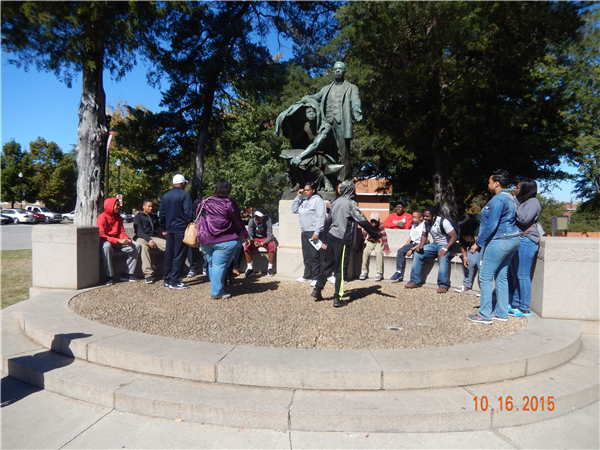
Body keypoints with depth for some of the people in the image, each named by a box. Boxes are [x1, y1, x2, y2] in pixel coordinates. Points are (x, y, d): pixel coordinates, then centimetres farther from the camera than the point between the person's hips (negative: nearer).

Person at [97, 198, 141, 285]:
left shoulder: (118, 218, 11)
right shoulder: (102, 217, -11)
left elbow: (122, 232, 8)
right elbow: (101, 235, -18)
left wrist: (127, 239, -16)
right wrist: (118, 240, -29)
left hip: (117, 242, 7)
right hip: (105, 242, -7)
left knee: (136, 246, -9)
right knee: (106, 246, -42)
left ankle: (127, 274, -10)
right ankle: (109, 276, -33)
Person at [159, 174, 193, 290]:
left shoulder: (165, 196, 10)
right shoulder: (185, 195, -9)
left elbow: (161, 214, 13)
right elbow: (188, 213, -14)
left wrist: (165, 228, 19)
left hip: (170, 229, 6)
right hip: (181, 229, -6)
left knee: (169, 254, 12)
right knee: (179, 255, -2)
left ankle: (167, 279, 18)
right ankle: (175, 281, -1)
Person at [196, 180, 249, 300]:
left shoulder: (204, 202, 8)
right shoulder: (229, 204, -10)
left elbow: (198, 218, 15)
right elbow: (238, 221, -3)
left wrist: (202, 236, 24)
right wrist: (245, 235, 10)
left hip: (205, 240, 6)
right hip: (224, 241, -6)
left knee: (211, 264, 16)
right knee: (219, 265, -1)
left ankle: (215, 289, 24)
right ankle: (216, 292, 2)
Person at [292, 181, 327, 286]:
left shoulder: (318, 200, -8)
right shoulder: (303, 200, 15)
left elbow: (321, 217, -14)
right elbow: (294, 210, 14)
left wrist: (317, 232, -20)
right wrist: (298, 197, 7)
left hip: (313, 232, -8)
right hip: (304, 232, 8)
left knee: (314, 256, -5)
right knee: (306, 255, 14)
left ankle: (315, 277, 1)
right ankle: (307, 275, 24)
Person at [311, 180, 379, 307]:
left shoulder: (336, 202, 11)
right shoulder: (350, 203, -11)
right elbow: (362, 221, -17)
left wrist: (325, 240, 24)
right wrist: (376, 235, -12)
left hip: (331, 236, 7)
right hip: (342, 240, -7)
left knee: (327, 264, 17)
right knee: (340, 269, 0)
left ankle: (317, 290, 24)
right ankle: (337, 299, 4)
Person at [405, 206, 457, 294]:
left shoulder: (443, 222, -21)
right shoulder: (426, 223, 1)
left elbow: (454, 236, -23)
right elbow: (424, 235, 13)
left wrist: (445, 249, -34)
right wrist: (421, 246, -7)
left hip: (446, 245, -7)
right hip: (435, 244, 7)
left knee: (443, 257, -37)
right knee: (417, 253, -9)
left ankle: (443, 285, -34)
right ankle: (415, 281, -6)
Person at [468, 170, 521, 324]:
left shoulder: (498, 199, -17)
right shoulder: (510, 197, 15)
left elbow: (491, 225, -22)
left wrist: (479, 242, -14)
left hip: (499, 241, -10)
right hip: (512, 239, 10)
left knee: (485, 277, -3)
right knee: (501, 277, 15)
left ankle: (485, 315, 1)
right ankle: (501, 313, 21)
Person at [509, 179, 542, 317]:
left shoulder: (533, 202, -6)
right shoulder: (522, 202, 22)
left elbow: (524, 219, -19)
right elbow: (514, 219, 24)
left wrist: (515, 206, -12)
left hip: (526, 242, -10)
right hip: (517, 242, 10)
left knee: (522, 276, -7)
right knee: (514, 275, 10)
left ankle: (524, 309, -2)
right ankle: (515, 304, 17)